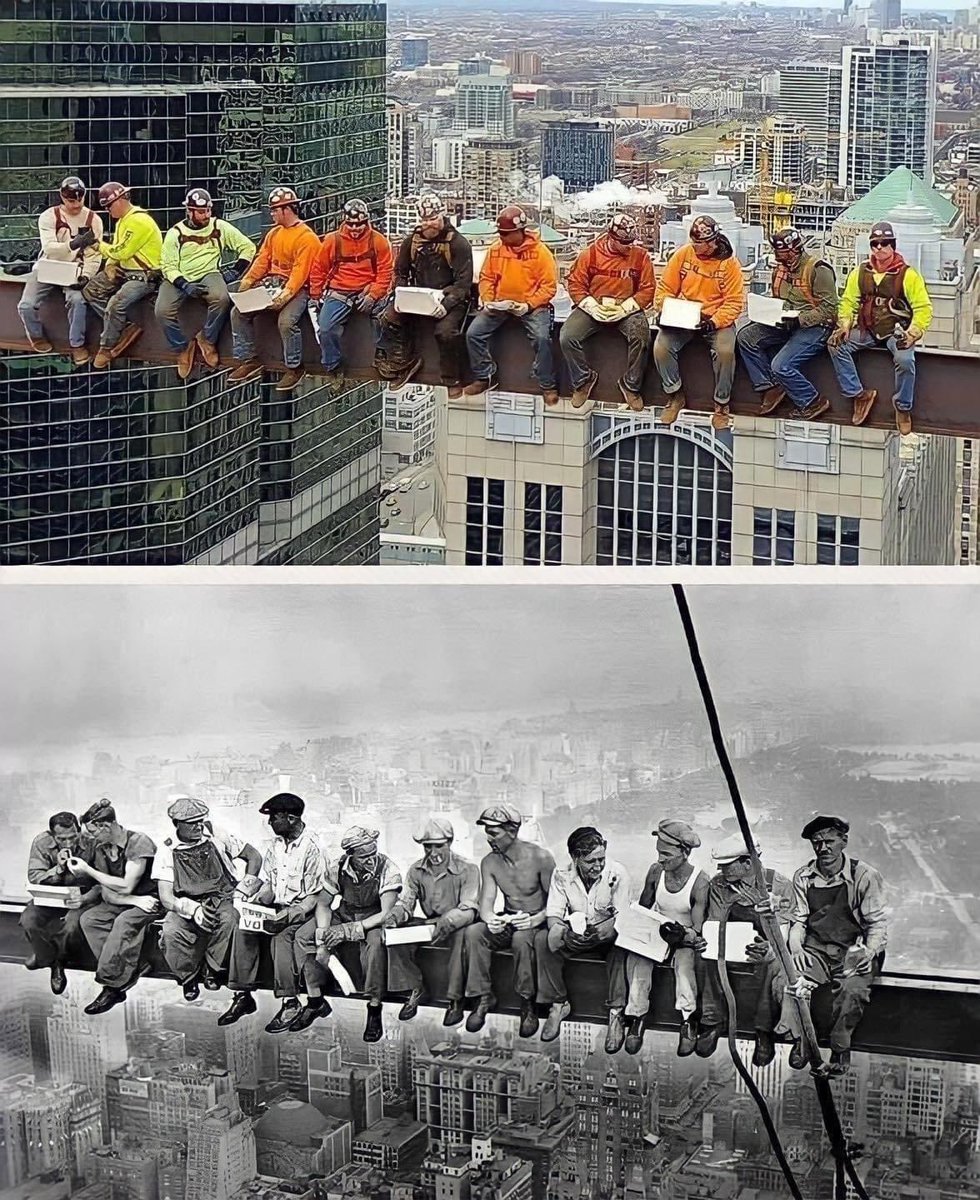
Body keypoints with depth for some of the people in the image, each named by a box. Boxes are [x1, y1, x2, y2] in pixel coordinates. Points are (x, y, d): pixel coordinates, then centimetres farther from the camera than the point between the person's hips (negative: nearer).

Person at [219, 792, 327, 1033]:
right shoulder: (274, 844, 8)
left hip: (303, 911, -7)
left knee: (282, 936, -35)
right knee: (243, 929, -18)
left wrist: (286, 916, -26)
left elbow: (314, 897, -15)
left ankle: (290, 1003, -28)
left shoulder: (312, 848, -15)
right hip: (277, 907, 7)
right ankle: (243, 996, -16)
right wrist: (261, 898, -6)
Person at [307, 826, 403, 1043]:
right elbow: (323, 904, -5)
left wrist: (349, 930, -32)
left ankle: (374, 1011, -26)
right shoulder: (338, 869, -12)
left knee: (375, 942, -39)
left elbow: (386, 914, -26)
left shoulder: (387, 870, -22)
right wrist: (323, 937, -24)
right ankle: (314, 1002, -9)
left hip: (374, 922, -4)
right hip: (344, 915, 4)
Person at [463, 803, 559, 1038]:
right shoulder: (489, 862, 1)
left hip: (537, 923, -4)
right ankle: (483, 997, -16)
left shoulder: (540, 857, -13)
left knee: (521, 938, -38)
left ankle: (528, 1003, -23)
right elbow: (486, 902, -6)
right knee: (473, 932, -25)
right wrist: (490, 919, -31)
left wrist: (536, 920, -31)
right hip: (507, 922, 5)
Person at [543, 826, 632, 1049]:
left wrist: (609, 928, -41)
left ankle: (616, 1014, -28)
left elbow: (622, 918, -18)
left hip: (605, 936, -2)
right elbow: (553, 915, -13)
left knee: (619, 947, -37)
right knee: (548, 942, -29)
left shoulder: (617, 873, -16)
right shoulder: (561, 875, -9)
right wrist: (565, 932, -36)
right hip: (574, 934, 2)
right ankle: (559, 1004, -10)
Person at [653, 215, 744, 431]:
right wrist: (663, 310, -11)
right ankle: (675, 396, 1)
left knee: (725, 351, -31)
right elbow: (665, 287, 6)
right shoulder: (683, 255, -2)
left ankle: (721, 404, -10)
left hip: (717, 318, -3)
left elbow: (734, 302, -9)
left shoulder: (729, 263, -8)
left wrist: (714, 323, -23)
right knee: (661, 347, -22)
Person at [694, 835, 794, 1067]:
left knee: (770, 965, -37)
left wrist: (768, 950, -39)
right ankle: (712, 1023, -18)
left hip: (767, 947, -3)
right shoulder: (719, 885, -2)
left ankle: (764, 1033, -24)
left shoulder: (779, 885, -12)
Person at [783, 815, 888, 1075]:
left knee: (852, 988, -35)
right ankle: (800, 1040, -10)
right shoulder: (803, 877, 8)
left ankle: (840, 1048, -15)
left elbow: (877, 922, -2)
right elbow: (798, 920, 11)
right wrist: (795, 946, -9)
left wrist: (869, 952, -19)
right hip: (815, 950, 3)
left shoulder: (864, 876, -3)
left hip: (853, 951, -3)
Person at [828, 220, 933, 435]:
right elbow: (848, 302, 11)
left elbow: (923, 308, -6)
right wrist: (844, 326, -7)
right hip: (867, 329, 4)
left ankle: (903, 407, -9)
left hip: (897, 331, -4)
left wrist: (912, 334, -19)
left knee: (905, 359, -34)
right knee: (836, 344, -20)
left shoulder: (907, 274, -5)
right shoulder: (860, 273, 7)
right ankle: (858, 395, -10)